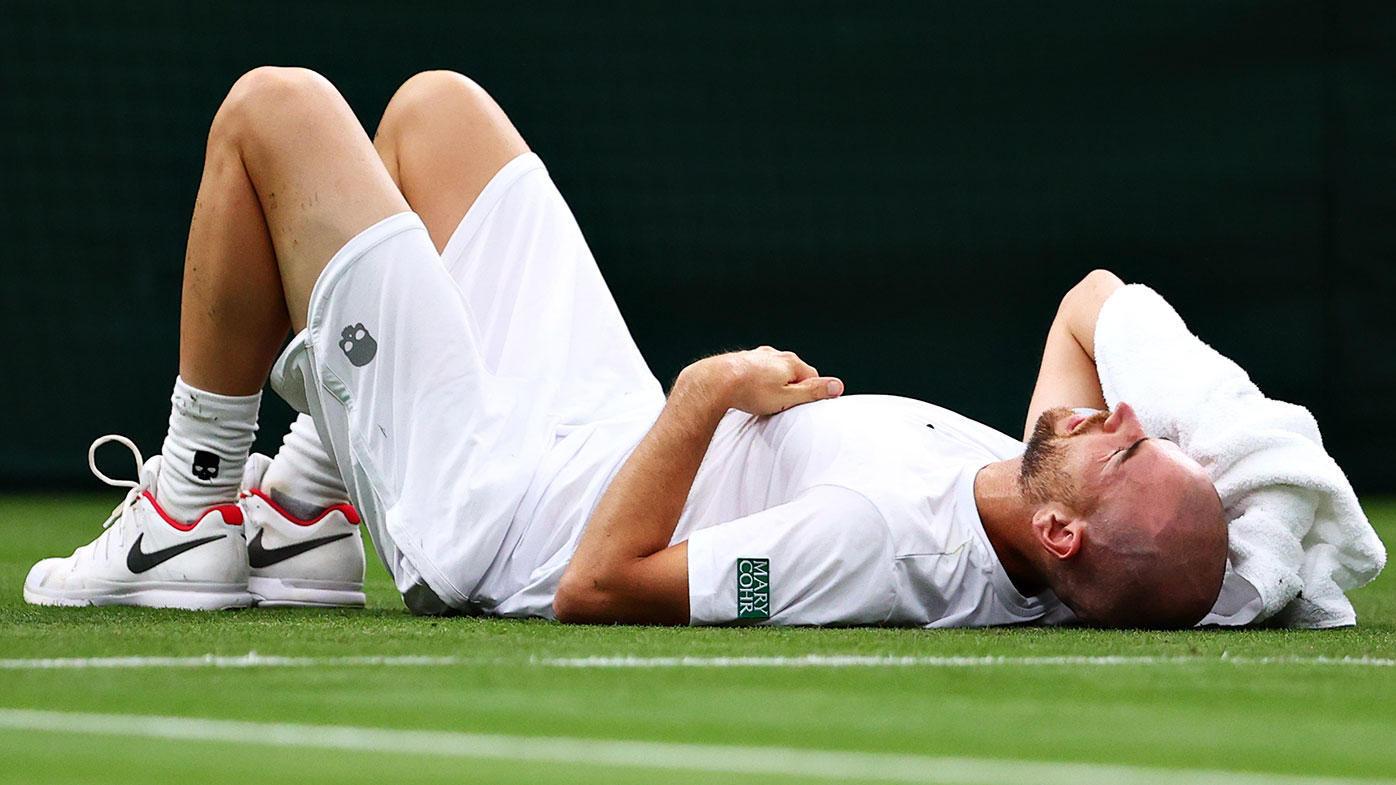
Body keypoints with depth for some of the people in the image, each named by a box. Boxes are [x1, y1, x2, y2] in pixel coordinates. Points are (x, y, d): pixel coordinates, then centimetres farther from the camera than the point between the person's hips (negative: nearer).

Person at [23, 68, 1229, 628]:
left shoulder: (885, 539, -43)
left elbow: (595, 587, -34)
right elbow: (1092, 299, 0)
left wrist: (708, 390, -30)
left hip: (474, 498, -8)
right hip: (595, 424, 8)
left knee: (272, 108, 0)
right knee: (435, 104, 22)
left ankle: (190, 513, 19)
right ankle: (301, 520, 30)